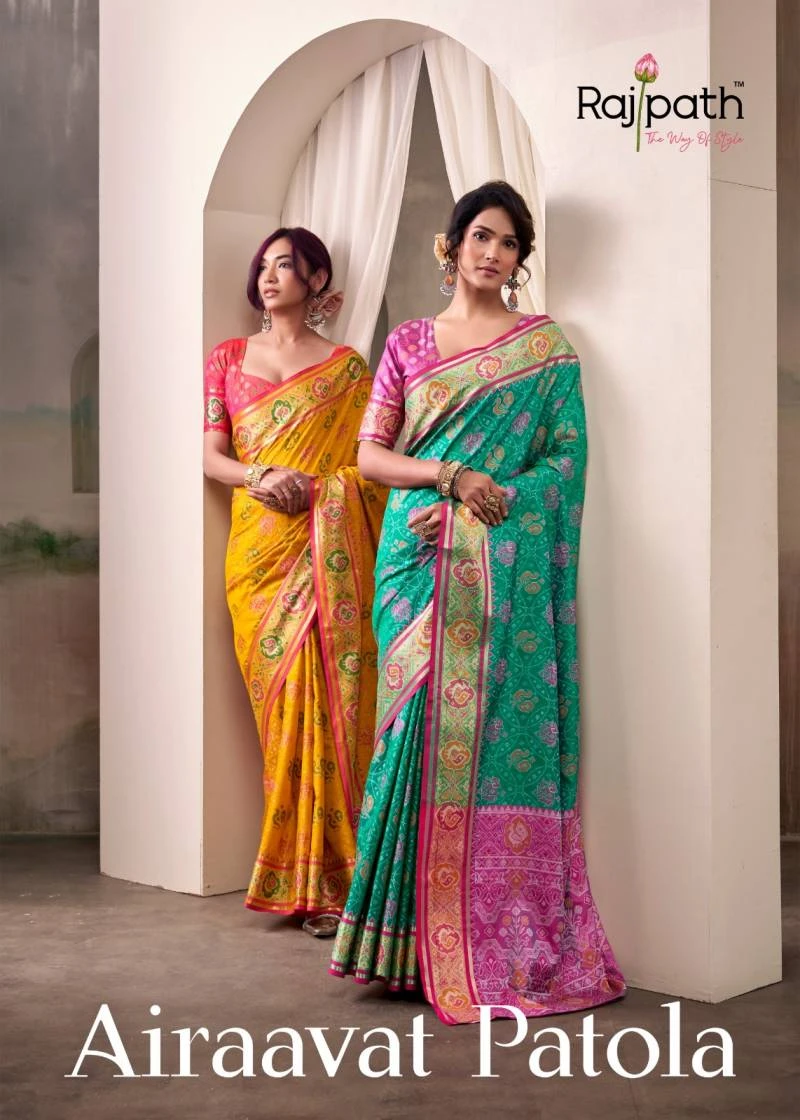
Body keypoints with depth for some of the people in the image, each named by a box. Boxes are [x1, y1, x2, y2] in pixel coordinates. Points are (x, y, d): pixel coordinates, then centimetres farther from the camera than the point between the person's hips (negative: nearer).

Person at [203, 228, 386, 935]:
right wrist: (259, 477, -11)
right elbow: (210, 453, 8)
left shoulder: (346, 368, 8)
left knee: (324, 698, -9)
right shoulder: (230, 358, 16)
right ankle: (300, 882, 5)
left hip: (326, 553, -2)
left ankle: (325, 876, -4)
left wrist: (313, 487, -15)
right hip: (258, 550, 2)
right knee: (281, 700, -1)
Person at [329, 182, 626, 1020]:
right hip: (420, 560, 2)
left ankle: (511, 939, 0)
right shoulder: (408, 343, 13)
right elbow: (369, 453, 7)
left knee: (504, 727, -6)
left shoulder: (545, 345, 8)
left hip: (506, 565, -2)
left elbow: (566, 454, 1)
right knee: (425, 725, -1)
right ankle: (425, 933, 6)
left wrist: (490, 500, -13)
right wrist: (449, 475, -10)